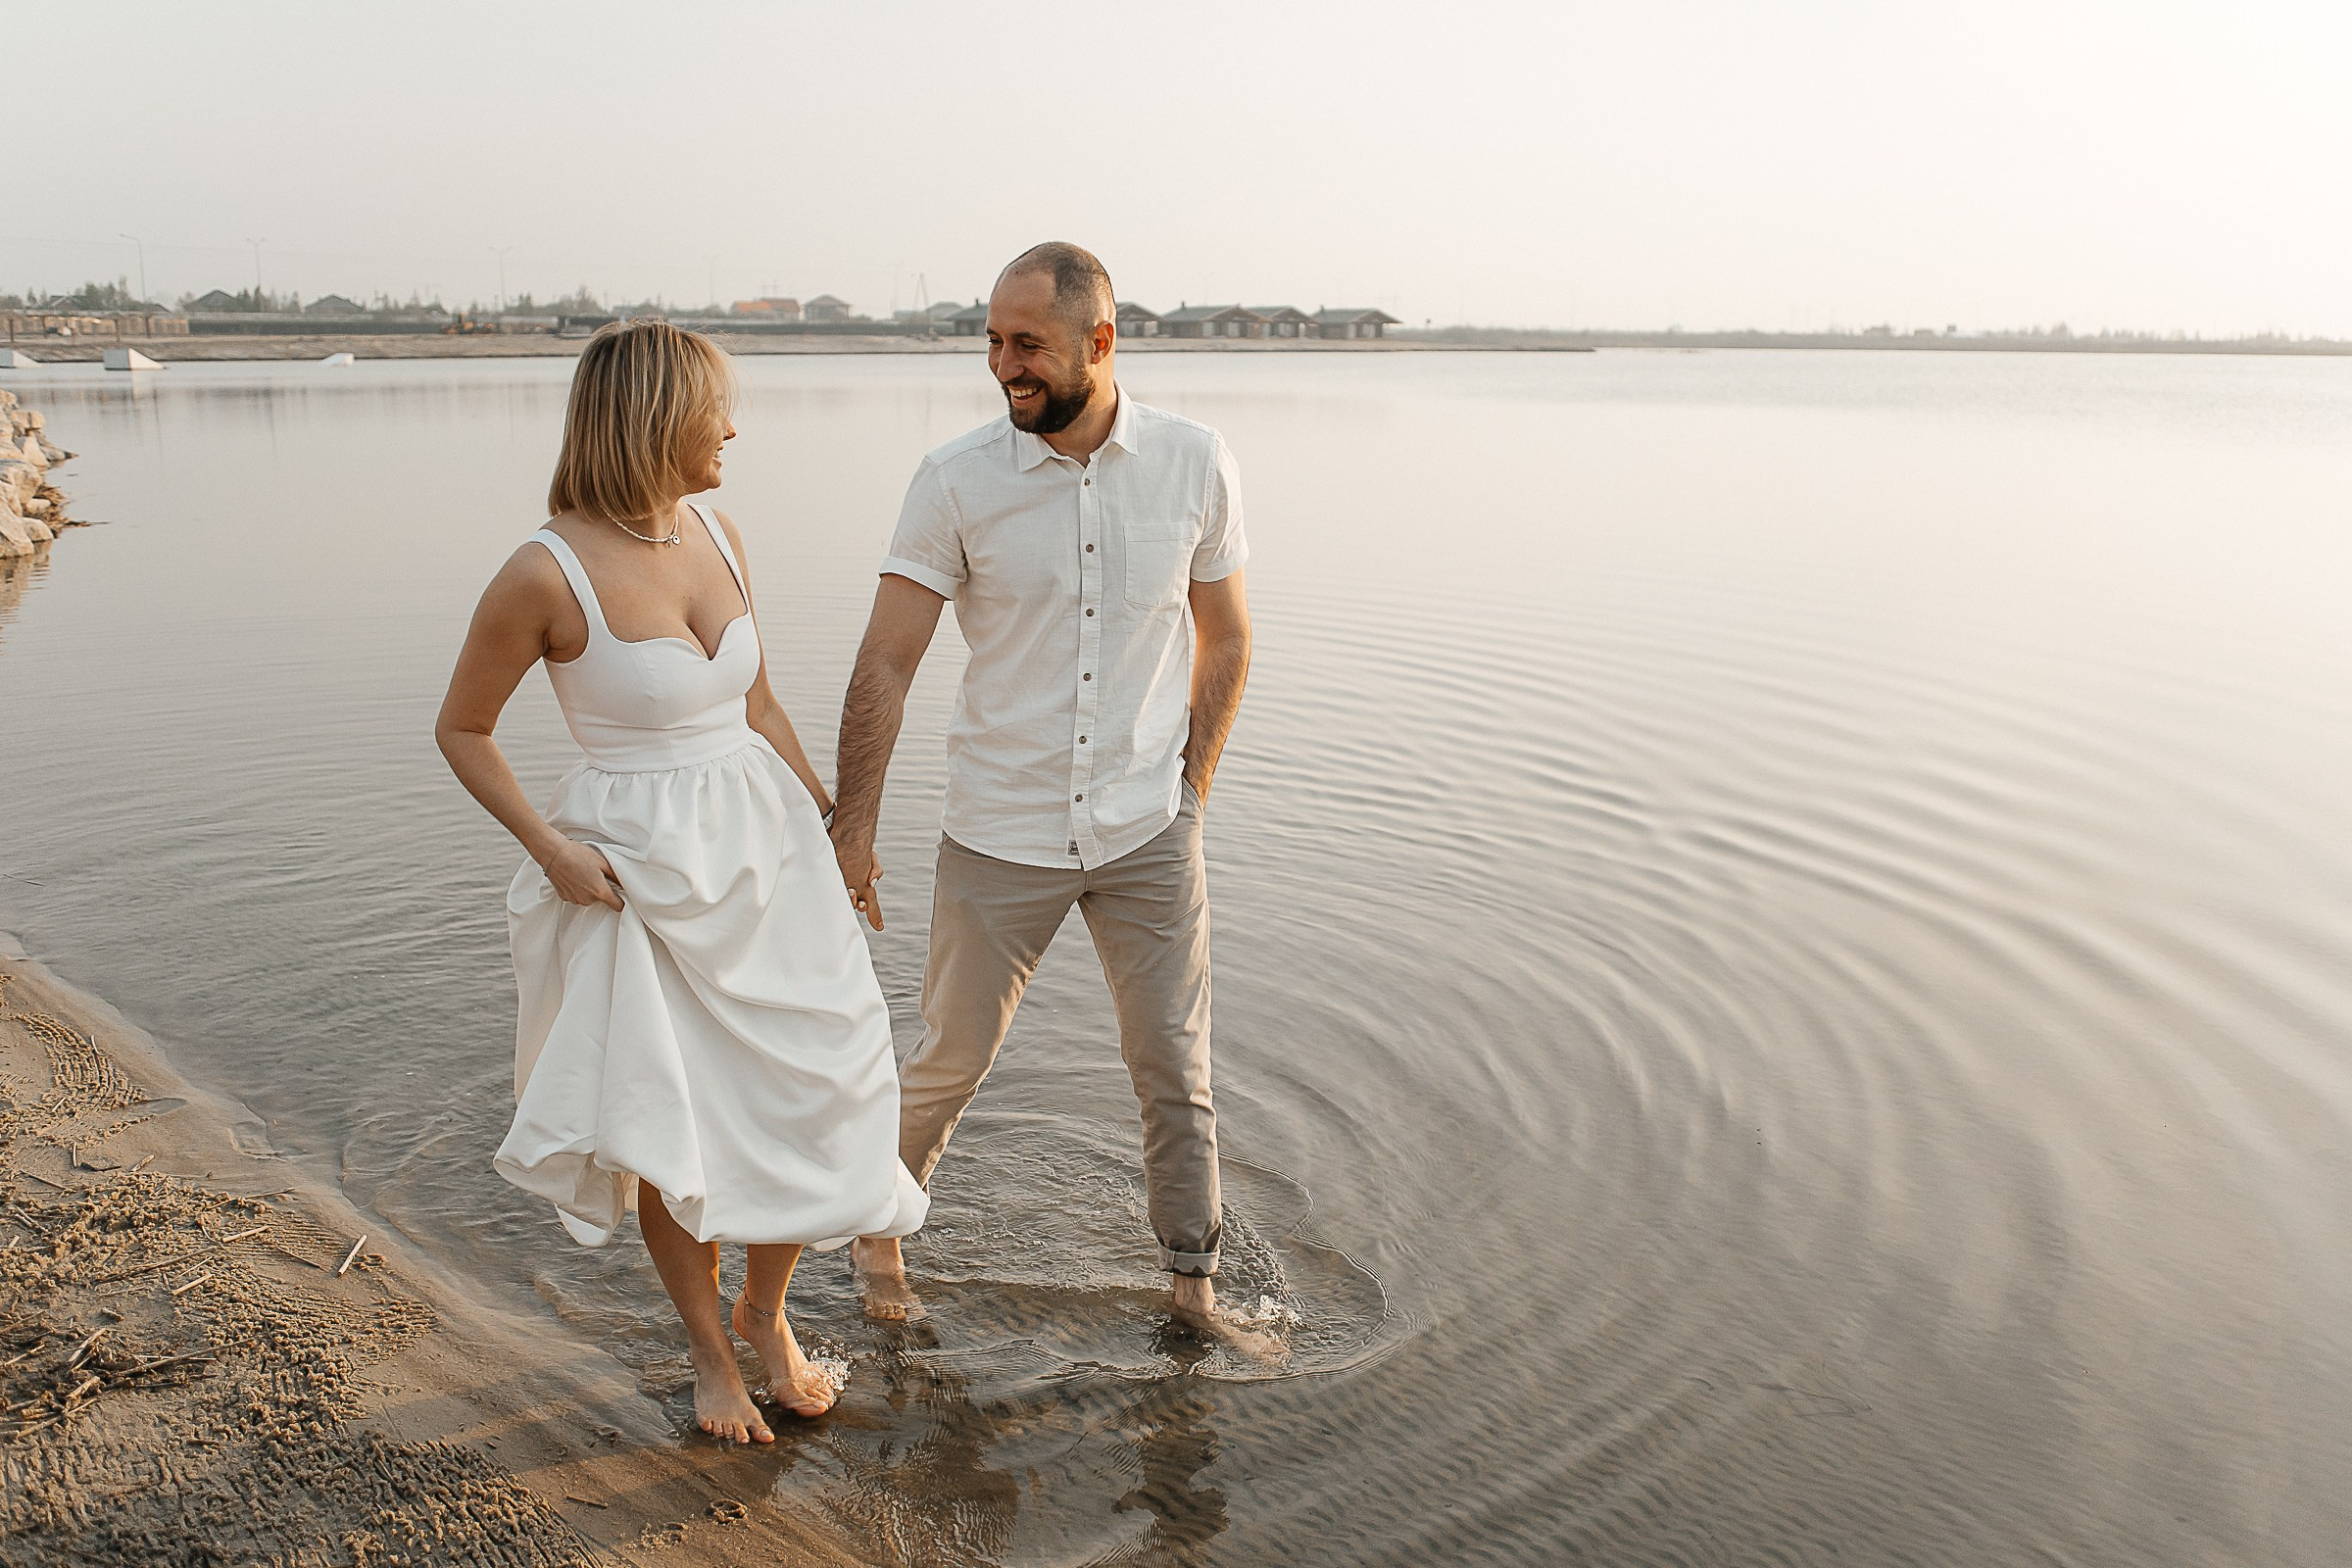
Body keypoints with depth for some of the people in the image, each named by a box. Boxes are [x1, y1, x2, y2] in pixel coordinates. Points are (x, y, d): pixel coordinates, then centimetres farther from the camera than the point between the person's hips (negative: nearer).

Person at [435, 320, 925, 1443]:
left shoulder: (717, 535, 2)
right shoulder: (546, 573, -17)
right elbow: (462, 730, -4)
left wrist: (833, 819, 13)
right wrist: (551, 851, -13)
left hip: (761, 847, 6)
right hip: (638, 872, -5)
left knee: (820, 1088, 6)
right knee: (672, 1125, 9)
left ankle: (765, 1312, 32)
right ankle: (709, 1347, 34)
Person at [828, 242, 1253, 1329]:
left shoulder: (1195, 465, -4)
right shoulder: (956, 481, -10)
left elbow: (1224, 642, 8)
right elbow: (885, 665, -9)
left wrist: (1189, 793, 5)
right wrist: (851, 830, -10)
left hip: (1149, 836, 1)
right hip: (1000, 836, -1)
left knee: (1175, 1073, 10)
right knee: (948, 1063, 13)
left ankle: (1193, 1278, 31)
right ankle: (882, 1223, 41)